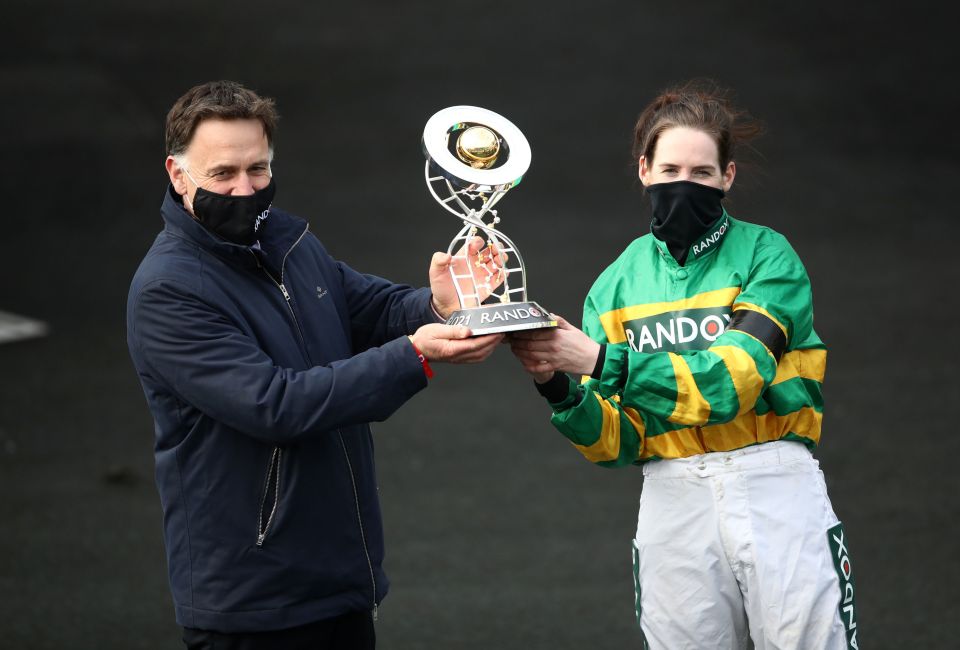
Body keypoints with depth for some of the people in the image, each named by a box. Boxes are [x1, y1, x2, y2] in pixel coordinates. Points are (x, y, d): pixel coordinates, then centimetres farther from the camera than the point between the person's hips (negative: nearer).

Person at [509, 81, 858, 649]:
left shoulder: (766, 256, -1)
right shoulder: (617, 287, 9)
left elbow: (731, 381, -15)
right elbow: (616, 442, 6)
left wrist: (603, 361, -20)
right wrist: (560, 387, -13)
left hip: (773, 489, -3)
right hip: (672, 494, 3)